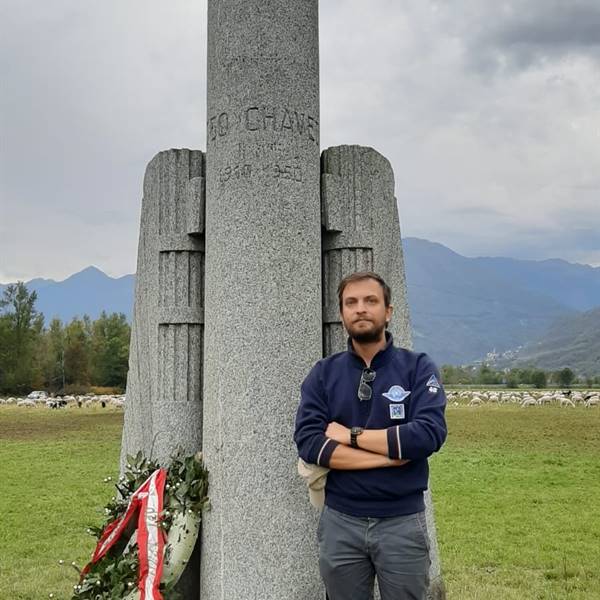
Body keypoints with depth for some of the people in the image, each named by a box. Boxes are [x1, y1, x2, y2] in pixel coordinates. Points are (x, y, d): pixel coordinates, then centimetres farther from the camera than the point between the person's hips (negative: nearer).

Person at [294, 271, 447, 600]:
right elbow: (308, 442, -12)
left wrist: (350, 434, -14)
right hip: (339, 522, 2)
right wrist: (392, 455, -16)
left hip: (403, 521, -1)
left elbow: (429, 434, -19)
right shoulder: (323, 373, 0)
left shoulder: (417, 367, -4)